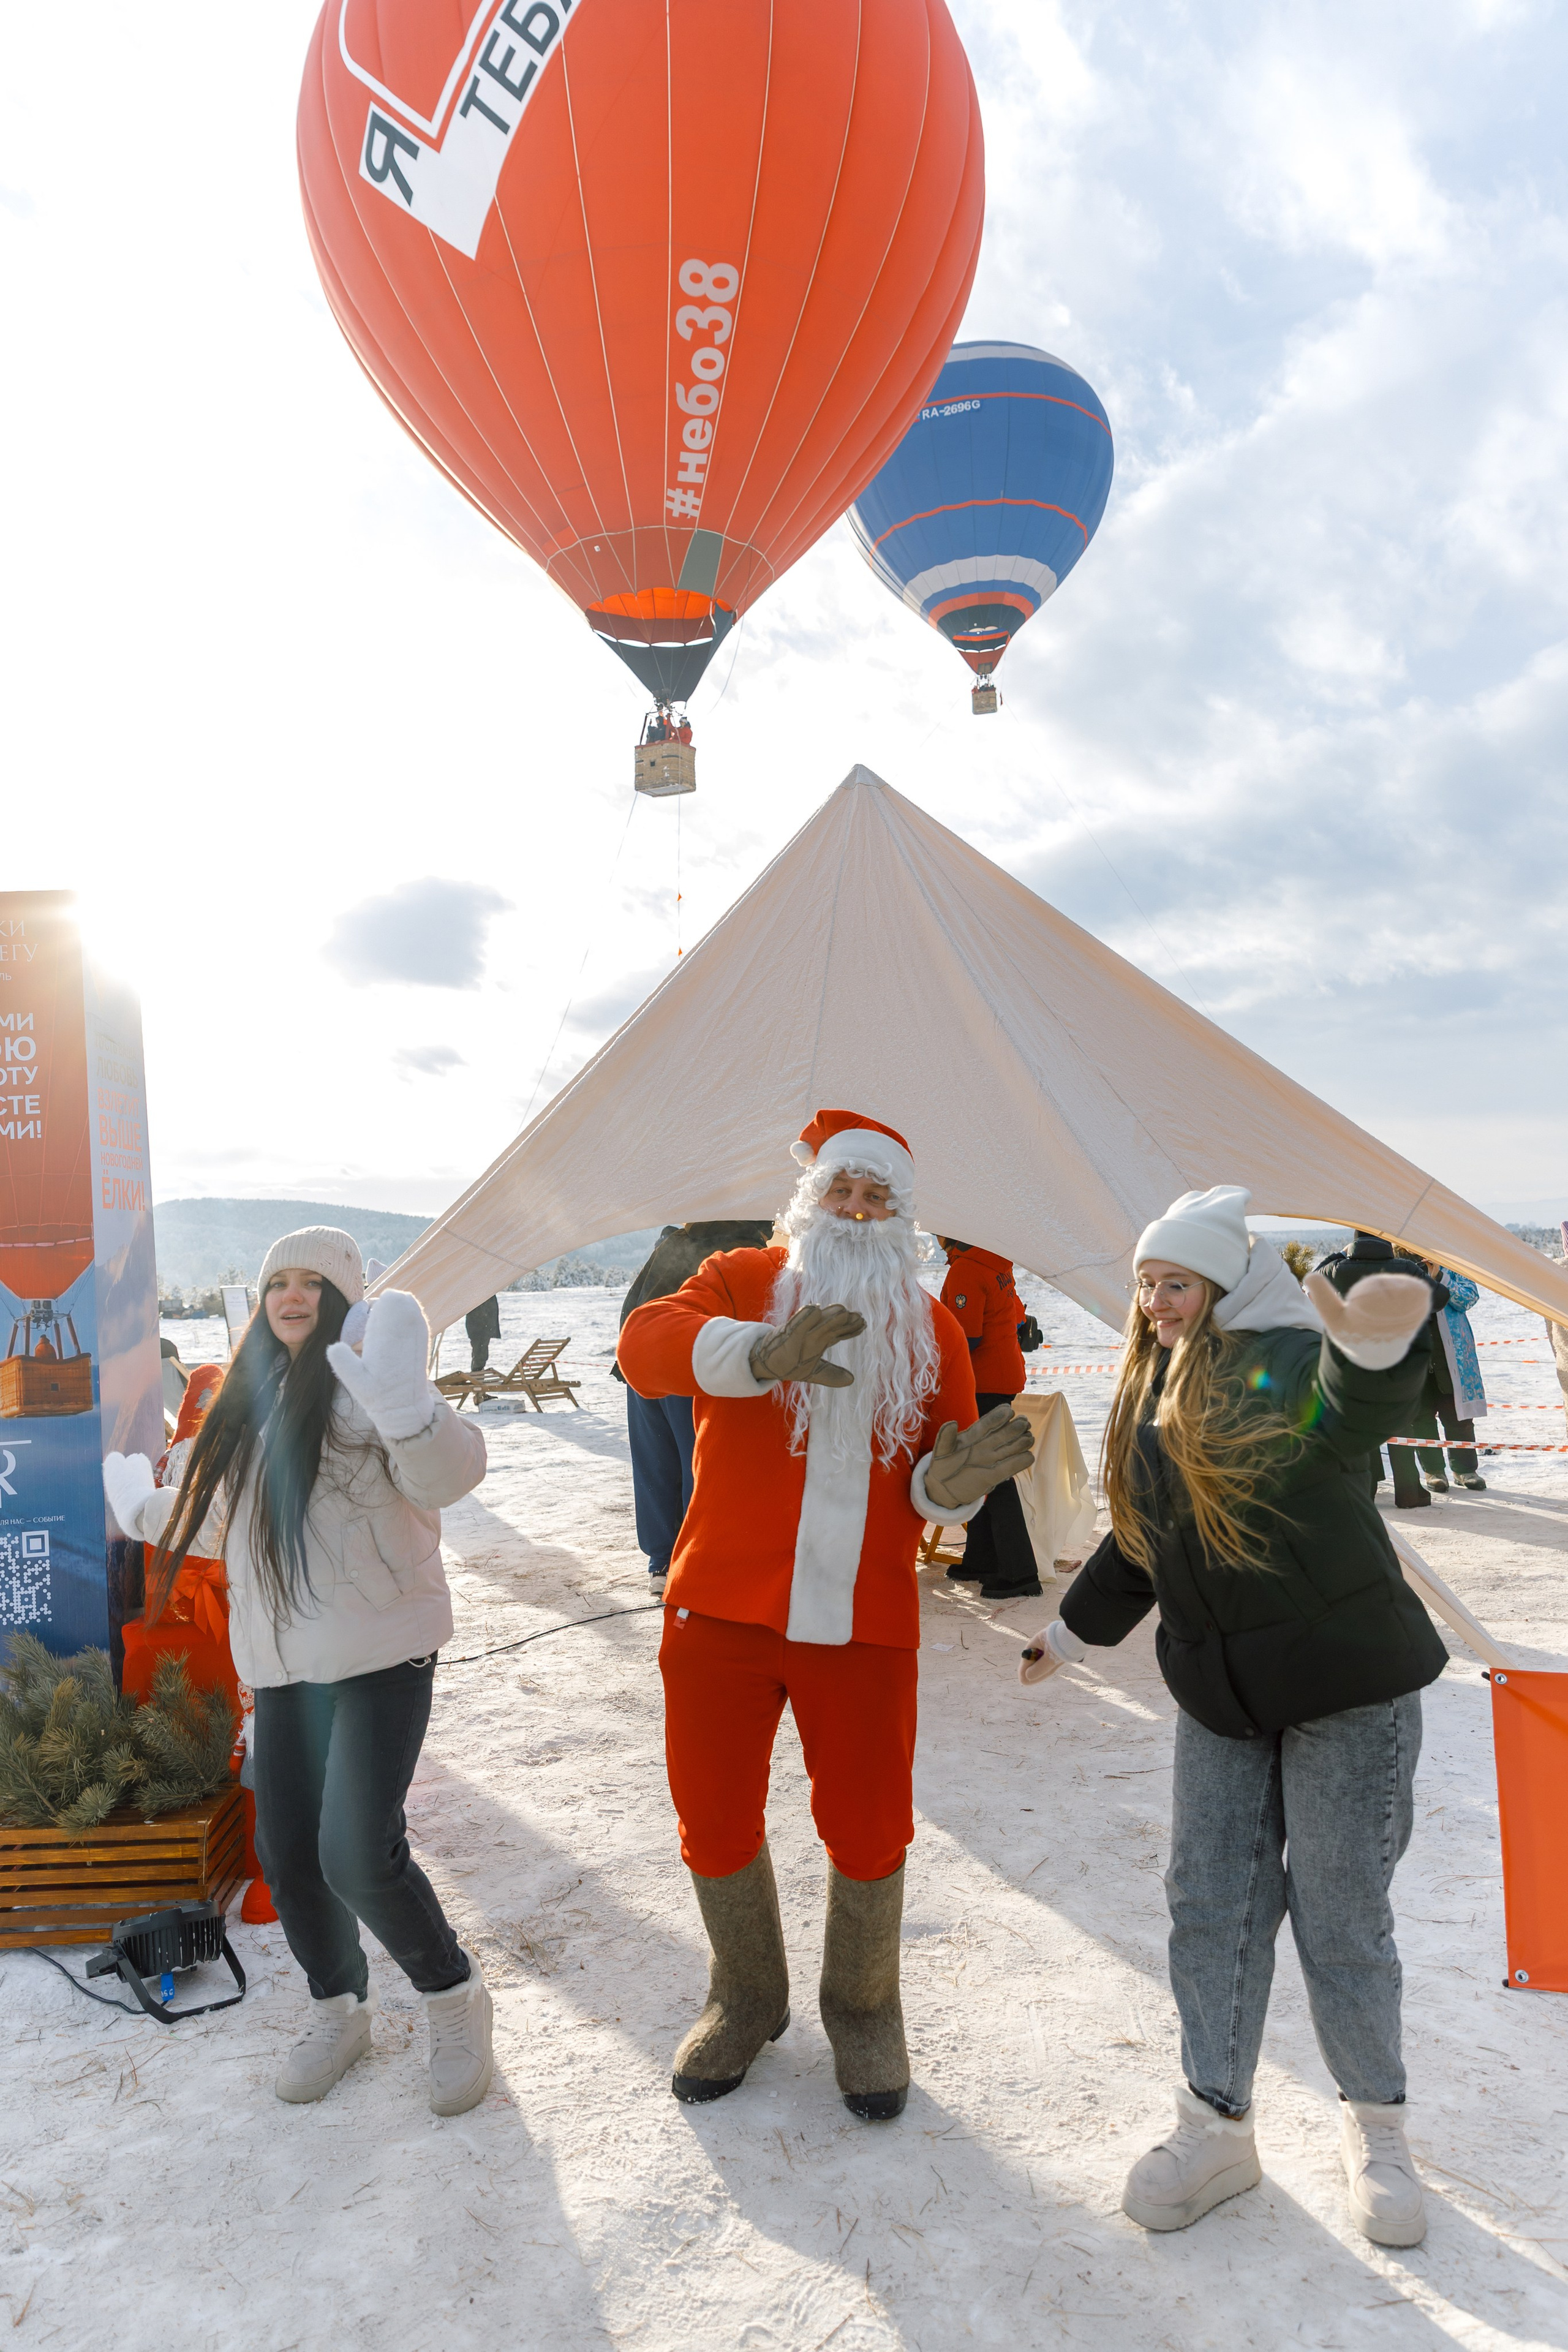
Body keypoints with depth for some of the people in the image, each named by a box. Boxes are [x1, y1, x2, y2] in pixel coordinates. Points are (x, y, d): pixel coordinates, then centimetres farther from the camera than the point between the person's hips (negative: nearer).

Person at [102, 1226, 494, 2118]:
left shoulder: (364, 1381, -9)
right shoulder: (253, 1399, 15)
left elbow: (449, 1475, -27)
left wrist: (404, 1406, -43)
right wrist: (147, 1510, 31)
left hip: (381, 1652, -7)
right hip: (283, 1661, 8)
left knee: (358, 1854, -14)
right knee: (288, 1853, 12)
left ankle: (454, 1994, 13)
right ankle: (340, 2011, 36)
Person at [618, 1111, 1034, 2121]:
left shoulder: (932, 1328, 7)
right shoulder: (742, 1280, 0)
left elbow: (934, 1483, 7)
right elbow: (648, 1343, -21)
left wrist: (953, 1484, -18)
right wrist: (761, 1350, -40)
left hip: (863, 1622, 1)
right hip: (723, 1611, -1)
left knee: (869, 1827, 10)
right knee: (715, 1819, 12)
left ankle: (863, 2008, 38)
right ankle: (748, 1998, 39)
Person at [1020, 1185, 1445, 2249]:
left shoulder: (1290, 1361, -14)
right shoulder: (1151, 1394, 7)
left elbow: (1354, 1413, -38)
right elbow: (1137, 1545, 18)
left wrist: (1378, 1343, -59)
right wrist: (1072, 1630, 24)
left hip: (1347, 1684, -6)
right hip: (1220, 1693, 6)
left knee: (1339, 1912, 4)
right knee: (1212, 1904, 8)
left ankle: (1376, 2127, 28)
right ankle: (1217, 2126, 25)